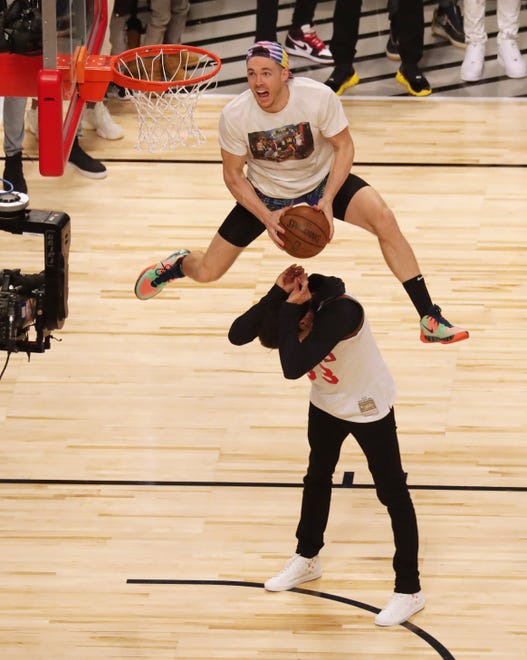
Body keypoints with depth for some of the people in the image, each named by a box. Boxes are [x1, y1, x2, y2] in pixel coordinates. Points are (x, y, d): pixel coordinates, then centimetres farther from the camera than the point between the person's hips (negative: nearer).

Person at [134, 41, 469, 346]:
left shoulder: (319, 97, -28)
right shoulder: (234, 116, -25)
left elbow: (344, 146, -14)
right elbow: (233, 175, -10)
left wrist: (328, 200, -26)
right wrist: (267, 217, -21)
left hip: (321, 183, -1)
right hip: (265, 196, 1)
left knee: (384, 219, -27)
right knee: (208, 271, 1)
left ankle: (430, 320, -19)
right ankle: (179, 263, 44)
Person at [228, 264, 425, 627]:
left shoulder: (340, 312, -41)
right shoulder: (294, 301, -21)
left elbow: (293, 368, -49)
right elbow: (237, 335, -31)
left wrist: (288, 309, -45)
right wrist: (278, 294, -38)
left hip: (369, 409, -7)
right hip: (326, 404, 7)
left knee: (393, 493, 2)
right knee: (317, 478, 23)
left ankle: (409, 590, 11)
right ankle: (307, 559, 45)